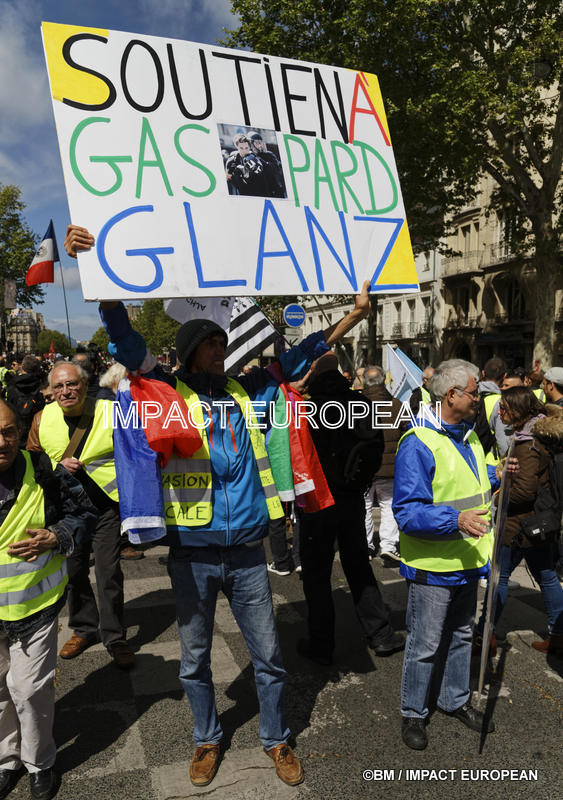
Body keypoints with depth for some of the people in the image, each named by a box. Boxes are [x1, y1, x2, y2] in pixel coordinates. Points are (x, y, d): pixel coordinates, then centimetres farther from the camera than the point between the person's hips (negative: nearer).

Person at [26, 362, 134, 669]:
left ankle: (114, 638, 19)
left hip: (105, 505, -3)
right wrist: (58, 466, -12)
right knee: (73, 572, 14)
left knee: (109, 573, 1)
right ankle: (84, 629, 36)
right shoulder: (43, 419, -1)